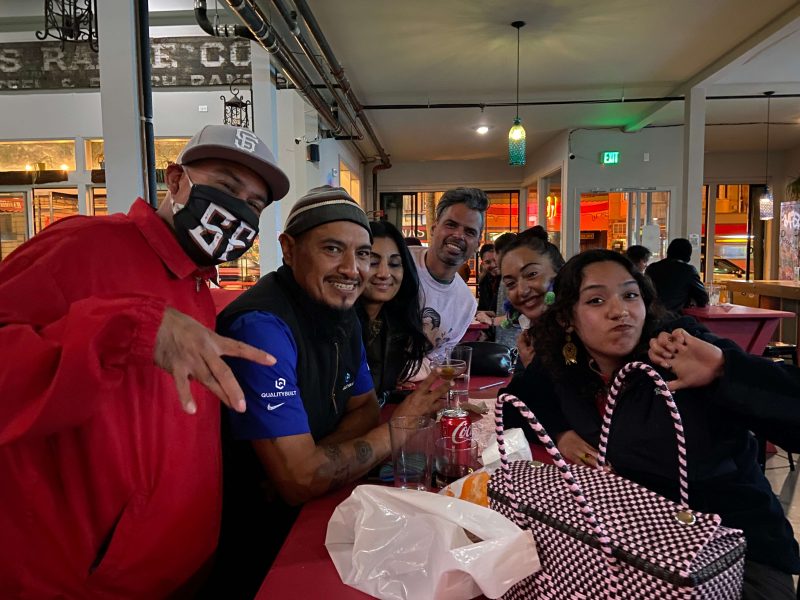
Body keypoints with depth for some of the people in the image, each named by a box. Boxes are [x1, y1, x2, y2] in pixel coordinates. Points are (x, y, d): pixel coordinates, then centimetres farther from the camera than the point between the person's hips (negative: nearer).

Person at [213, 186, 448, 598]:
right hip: (259, 543, -7)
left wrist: (310, 459, -16)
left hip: (313, 508, 7)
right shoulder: (262, 325, -28)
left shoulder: (342, 311, -1)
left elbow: (364, 408, 6)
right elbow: (300, 481, -29)